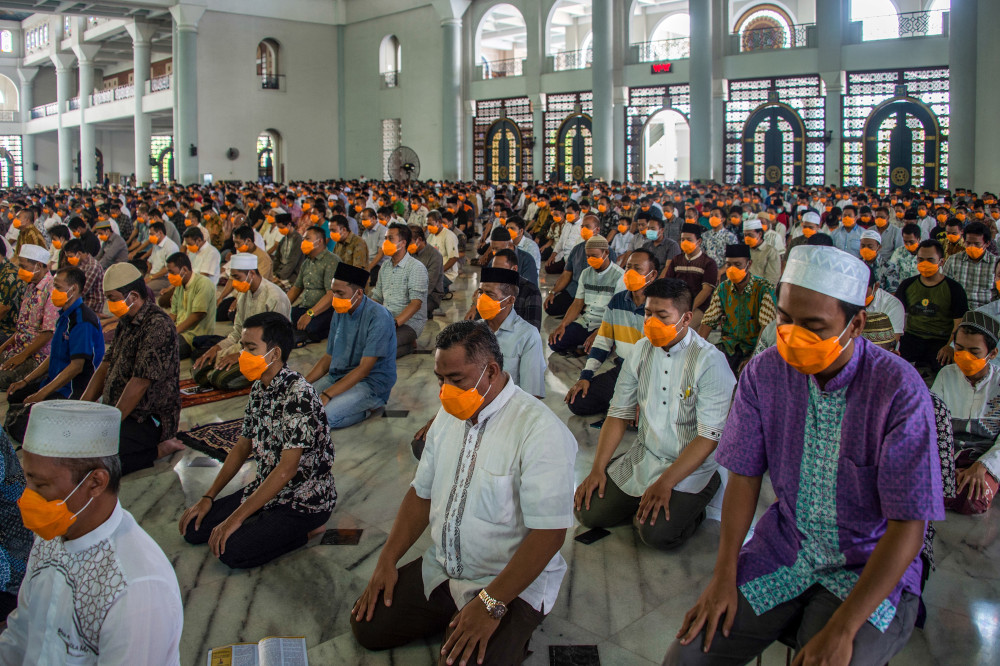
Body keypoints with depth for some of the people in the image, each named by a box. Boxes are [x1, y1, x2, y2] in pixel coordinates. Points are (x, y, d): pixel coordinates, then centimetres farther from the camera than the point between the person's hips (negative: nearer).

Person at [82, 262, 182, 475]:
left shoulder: (158, 326, -20)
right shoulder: (126, 323, 12)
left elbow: (139, 384, -22)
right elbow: (106, 366, 16)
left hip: (150, 419, -10)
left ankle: (158, 450, -6)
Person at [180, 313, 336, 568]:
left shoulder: (298, 394, -25)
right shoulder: (259, 389, 3)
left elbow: (288, 468, -27)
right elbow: (243, 445, 14)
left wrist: (237, 517, -24)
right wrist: (208, 497, 9)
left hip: (305, 500, -8)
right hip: (268, 489, 9)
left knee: (231, 551, -22)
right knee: (194, 528, 2)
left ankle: (306, 530, -2)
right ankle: (271, 522, 12)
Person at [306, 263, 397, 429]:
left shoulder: (378, 317, -19)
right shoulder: (339, 313, 6)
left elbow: (364, 368, -21)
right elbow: (329, 357, 13)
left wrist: (327, 395, -26)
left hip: (371, 383, -8)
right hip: (337, 376, 8)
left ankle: (370, 407, -4)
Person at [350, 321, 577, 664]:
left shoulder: (540, 430, -23)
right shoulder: (449, 414, 4)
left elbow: (549, 532, -25)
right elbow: (422, 492, 11)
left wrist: (491, 604, -26)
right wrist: (387, 561, 2)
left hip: (513, 583, -7)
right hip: (440, 571, 7)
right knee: (366, 625, 1)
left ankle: (511, 632, 4)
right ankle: (450, 615, 19)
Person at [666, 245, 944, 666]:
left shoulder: (900, 391, -18)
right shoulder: (764, 373, -6)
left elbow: (908, 525, -18)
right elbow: (744, 474, 1)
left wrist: (842, 630, -24)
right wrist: (724, 576, -9)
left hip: (872, 565, -3)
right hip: (782, 549, 3)